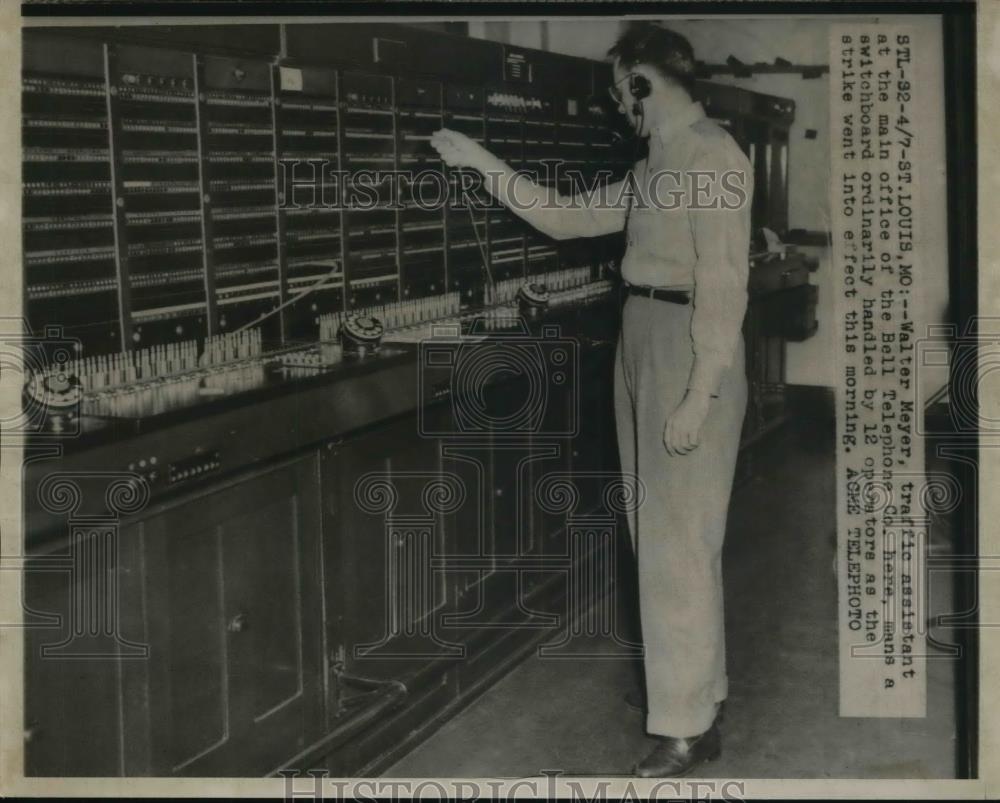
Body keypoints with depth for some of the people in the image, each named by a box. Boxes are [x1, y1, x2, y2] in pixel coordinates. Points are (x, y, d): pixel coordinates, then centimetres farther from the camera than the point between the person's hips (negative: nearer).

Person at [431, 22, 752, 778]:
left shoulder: (712, 156, -13)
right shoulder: (655, 168, 14)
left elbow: (723, 286, -19)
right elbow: (564, 217, 20)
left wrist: (700, 396, -22)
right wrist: (480, 162, 17)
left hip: (688, 354, -9)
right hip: (643, 346, 9)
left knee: (676, 541, -3)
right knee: (664, 535, 14)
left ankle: (689, 728, 8)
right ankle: (699, 699, 27)